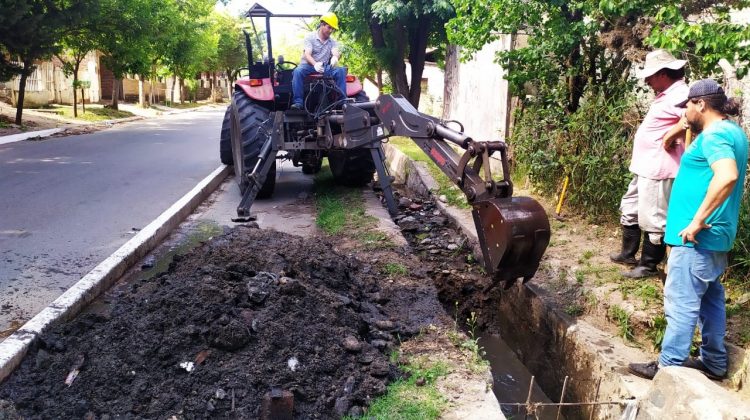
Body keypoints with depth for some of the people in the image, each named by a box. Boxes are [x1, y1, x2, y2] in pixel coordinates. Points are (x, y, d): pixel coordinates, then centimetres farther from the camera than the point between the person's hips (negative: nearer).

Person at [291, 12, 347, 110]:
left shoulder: (332, 41, 9)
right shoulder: (310, 37, -2)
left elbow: (336, 52, -12)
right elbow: (307, 55, -15)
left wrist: (335, 57, -40)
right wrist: (315, 64, -39)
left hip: (324, 67, 3)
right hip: (309, 65, -3)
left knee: (341, 71, -23)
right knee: (298, 71, -35)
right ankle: (298, 102, -37)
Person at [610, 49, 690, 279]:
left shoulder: (680, 94, -17)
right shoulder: (665, 95, 16)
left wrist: (669, 137, -24)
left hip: (659, 170, -11)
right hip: (644, 167, 11)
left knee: (653, 219, -1)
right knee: (630, 210, 21)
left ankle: (649, 265, 10)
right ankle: (628, 253, 34)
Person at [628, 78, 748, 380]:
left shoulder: (714, 134, -16)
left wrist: (698, 220, -29)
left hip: (697, 238, -10)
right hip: (716, 236, 10)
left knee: (681, 303, -3)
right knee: (710, 300, 17)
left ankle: (670, 366, 5)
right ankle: (714, 362, 28)